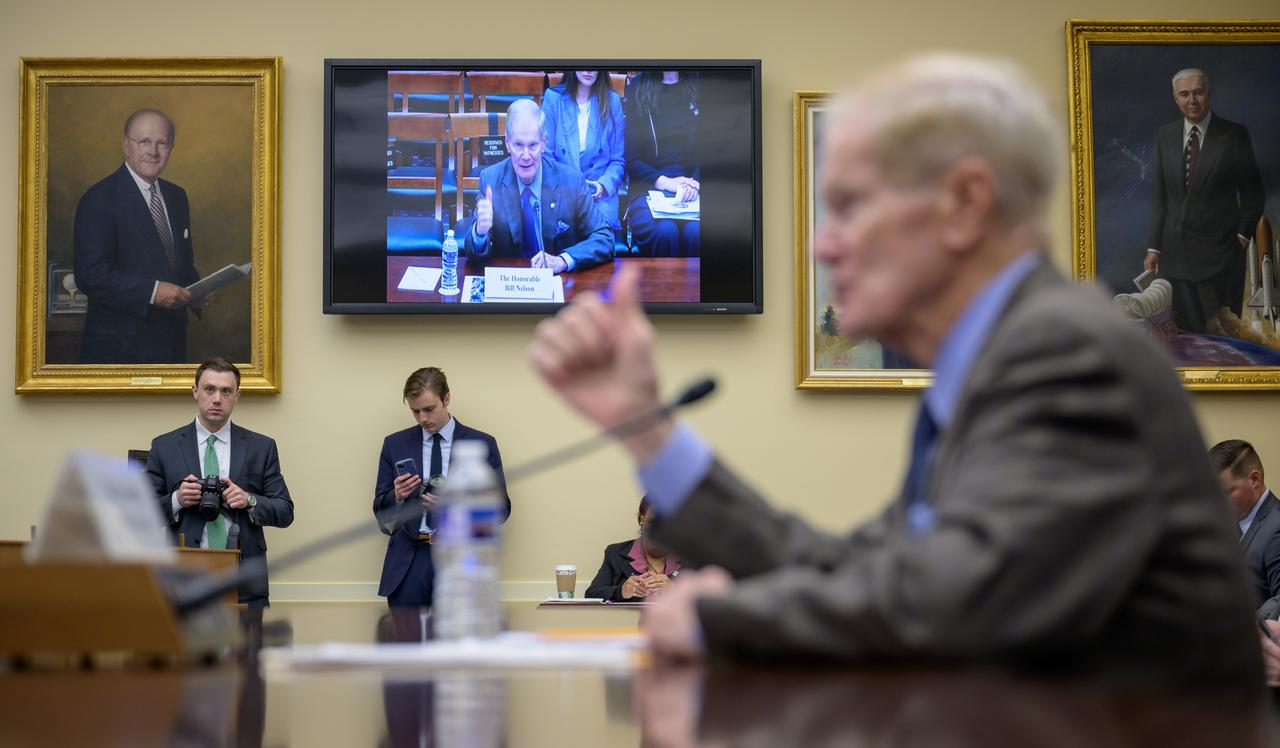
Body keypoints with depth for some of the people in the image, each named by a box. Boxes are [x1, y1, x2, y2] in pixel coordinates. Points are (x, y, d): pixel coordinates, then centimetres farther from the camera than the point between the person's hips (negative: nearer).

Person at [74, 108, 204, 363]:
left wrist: (196, 294, -2)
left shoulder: (177, 197, 12)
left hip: (171, 342, 7)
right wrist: (151, 292, -25)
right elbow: (90, 275, -19)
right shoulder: (99, 199, -11)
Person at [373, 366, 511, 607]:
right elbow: (380, 510, 11)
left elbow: (501, 508, 3)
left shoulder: (482, 445, 4)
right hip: (408, 562, 2)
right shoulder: (395, 445, 10)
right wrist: (397, 496, -12)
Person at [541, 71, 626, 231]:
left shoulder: (612, 101, 8)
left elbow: (618, 159, 8)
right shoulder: (553, 98, 6)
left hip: (600, 193, 1)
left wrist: (603, 186, -11)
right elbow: (545, 154, 3)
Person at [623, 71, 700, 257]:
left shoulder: (696, 88, 13)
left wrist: (694, 184, -10)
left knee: (695, 232, -33)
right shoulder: (635, 90, 10)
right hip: (648, 188, -1)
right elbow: (629, 157, 5)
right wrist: (664, 182, -10)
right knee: (664, 232, -34)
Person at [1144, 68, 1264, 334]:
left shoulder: (1234, 135, -1)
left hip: (1219, 252, -3)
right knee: (1181, 333, 2)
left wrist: (1242, 235, -4)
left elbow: (1252, 193, 4)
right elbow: (1159, 196, 9)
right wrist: (1154, 248, 6)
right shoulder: (1164, 136, 8)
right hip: (1175, 252, 3)